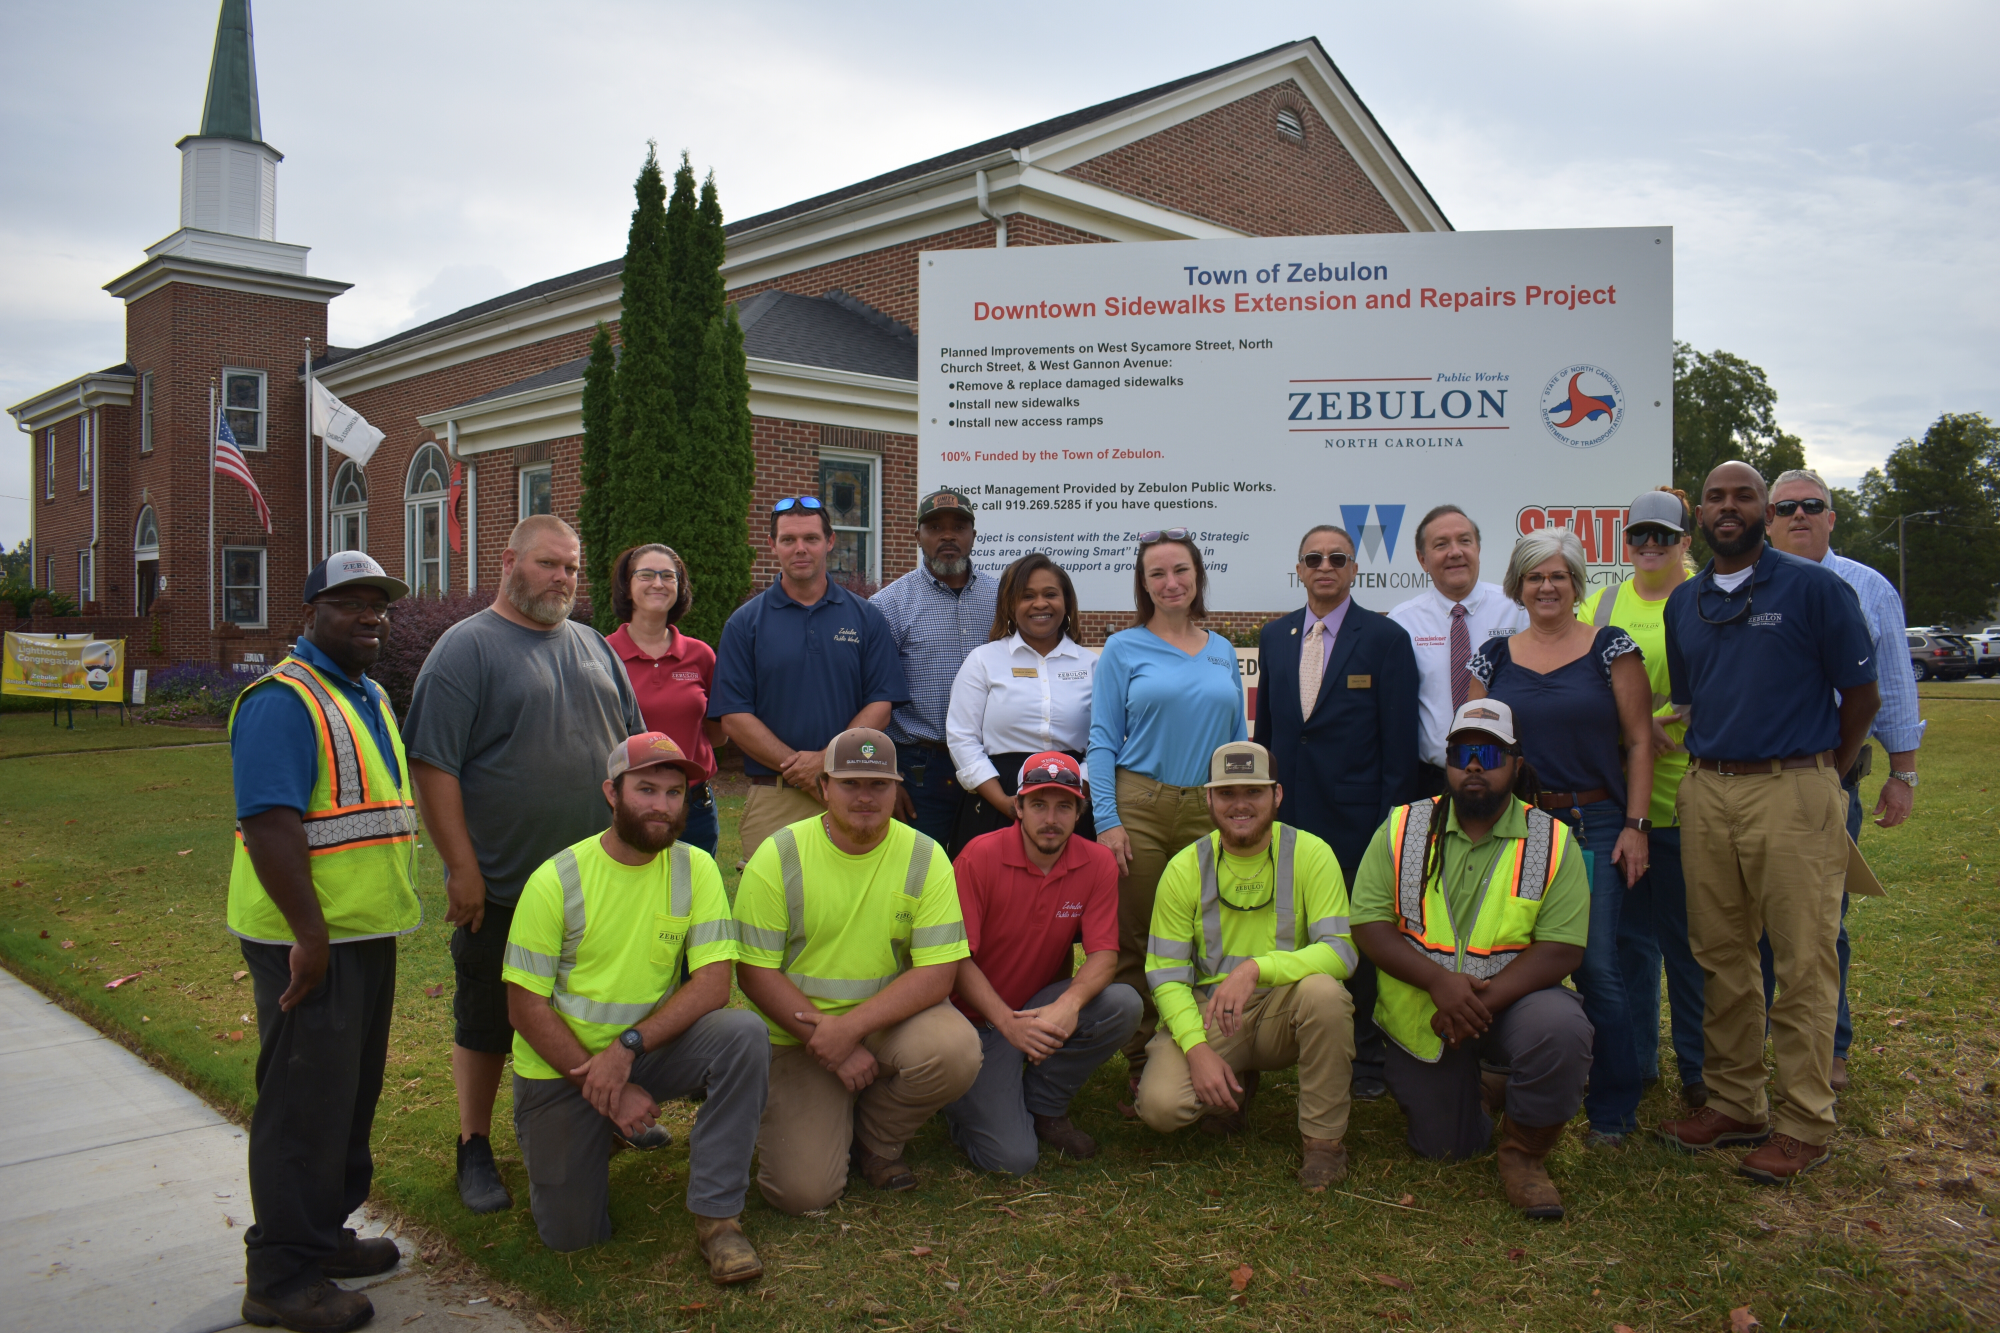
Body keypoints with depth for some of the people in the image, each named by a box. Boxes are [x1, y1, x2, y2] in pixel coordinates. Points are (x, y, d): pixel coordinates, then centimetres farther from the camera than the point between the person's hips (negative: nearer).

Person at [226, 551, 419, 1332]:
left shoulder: (369, 697, 14)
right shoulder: (283, 700, -16)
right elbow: (270, 826, -23)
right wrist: (310, 935, -24)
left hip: (367, 932, 9)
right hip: (311, 939, -9)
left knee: (352, 1093, 18)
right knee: (305, 1101, -1)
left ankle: (323, 1233, 32)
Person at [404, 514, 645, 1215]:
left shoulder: (594, 646, 11)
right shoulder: (467, 647, -8)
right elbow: (433, 765, -14)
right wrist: (462, 868, -17)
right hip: (501, 889, -5)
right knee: (485, 1023, 9)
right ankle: (475, 1148, 24)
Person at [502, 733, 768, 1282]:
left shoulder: (695, 869, -8)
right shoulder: (556, 880, -13)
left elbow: (713, 983, -15)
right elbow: (525, 1006, -12)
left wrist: (628, 1048, -27)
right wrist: (605, 1088, -17)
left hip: (650, 1051, 1)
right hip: (559, 1067, -1)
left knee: (743, 1035, -27)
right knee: (571, 1233, -6)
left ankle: (716, 1215, -16)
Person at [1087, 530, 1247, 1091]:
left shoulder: (1223, 652, 14)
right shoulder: (1123, 649, 4)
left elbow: (1238, 740, 16)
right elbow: (1102, 741, 0)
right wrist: (1107, 821, -10)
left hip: (1212, 812, 3)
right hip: (1140, 807, -3)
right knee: (1135, 941, -1)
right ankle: (1141, 1067, 11)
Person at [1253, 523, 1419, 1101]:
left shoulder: (1386, 638, -2)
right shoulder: (1274, 636, 11)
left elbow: (1399, 740, -4)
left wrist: (1395, 823, -8)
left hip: (1357, 816, -4)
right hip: (1289, 814, 4)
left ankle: (1367, 1058, 20)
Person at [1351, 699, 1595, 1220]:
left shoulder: (1553, 841, -6)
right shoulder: (1402, 829, -2)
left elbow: (1561, 948, -13)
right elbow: (1369, 925, -7)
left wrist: (1484, 1000, -26)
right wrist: (1439, 982, -23)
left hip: (1512, 1000, -1)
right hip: (1422, 1017, 1)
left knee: (1560, 1028, -34)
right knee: (1443, 1148, 1)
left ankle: (1524, 1153, -7)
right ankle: (1483, 1092, 37)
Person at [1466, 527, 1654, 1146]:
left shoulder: (1610, 647, 2)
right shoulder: (1494, 657, 9)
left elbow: (1640, 741, 0)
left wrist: (1635, 825, -6)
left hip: (1595, 828, -3)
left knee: (1597, 967, -6)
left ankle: (1613, 1110, 10)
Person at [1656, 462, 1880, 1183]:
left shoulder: (1814, 587, -3)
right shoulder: (1683, 602, 13)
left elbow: (1861, 695, 1)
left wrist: (1818, 774, 7)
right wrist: (1709, 762, 14)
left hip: (1792, 792, -5)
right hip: (1705, 793, 5)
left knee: (1803, 963, -1)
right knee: (1720, 957, 10)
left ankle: (1804, 1123, 9)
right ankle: (1734, 1103, 22)